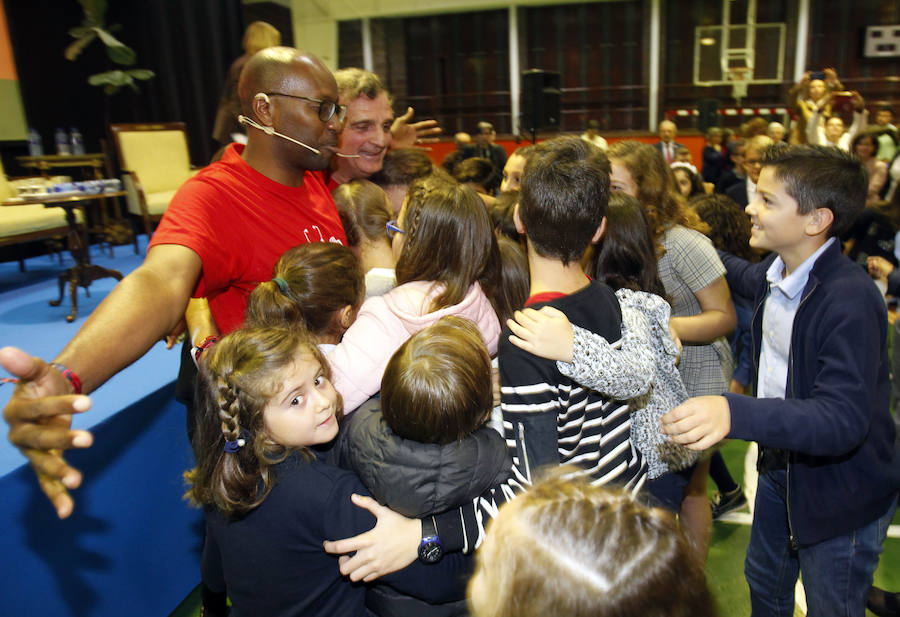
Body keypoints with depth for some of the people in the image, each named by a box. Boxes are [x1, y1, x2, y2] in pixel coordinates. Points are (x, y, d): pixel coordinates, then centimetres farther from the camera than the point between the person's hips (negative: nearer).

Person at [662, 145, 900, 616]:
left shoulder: (850, 300, -32)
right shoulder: (777, 270, -7)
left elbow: (843, 418, -41)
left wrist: (735, 414, -56)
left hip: (841, 493, -7)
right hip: (781, 464, 8)